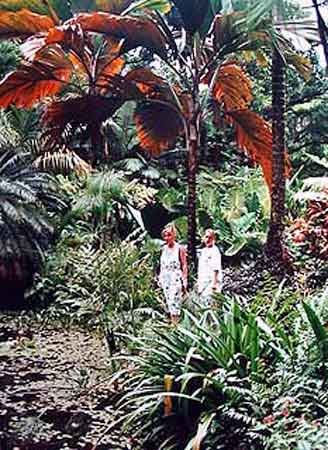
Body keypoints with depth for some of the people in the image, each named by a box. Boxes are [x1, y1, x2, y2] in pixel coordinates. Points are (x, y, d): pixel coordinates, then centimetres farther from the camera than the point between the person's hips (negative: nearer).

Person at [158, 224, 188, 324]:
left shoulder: (180, 248, -4)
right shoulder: (164, 249, 12)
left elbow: (184, 265, -5)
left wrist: (185, 281, -10)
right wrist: (160, 278, 14)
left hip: (176, 279, -6)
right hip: (165, 279, 6)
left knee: (174, 302, -13)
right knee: (169, 303, 7)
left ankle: (175, 323, -13)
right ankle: (172, 321, 11)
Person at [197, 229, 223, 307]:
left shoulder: (214, 250, -8)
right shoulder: (203, 251, 17)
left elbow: (216, 269, -15)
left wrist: (214, 283, -20)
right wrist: (198, 281, 21)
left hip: (211, 281, -9)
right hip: (203, 282, 9)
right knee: (203, 304, 8)